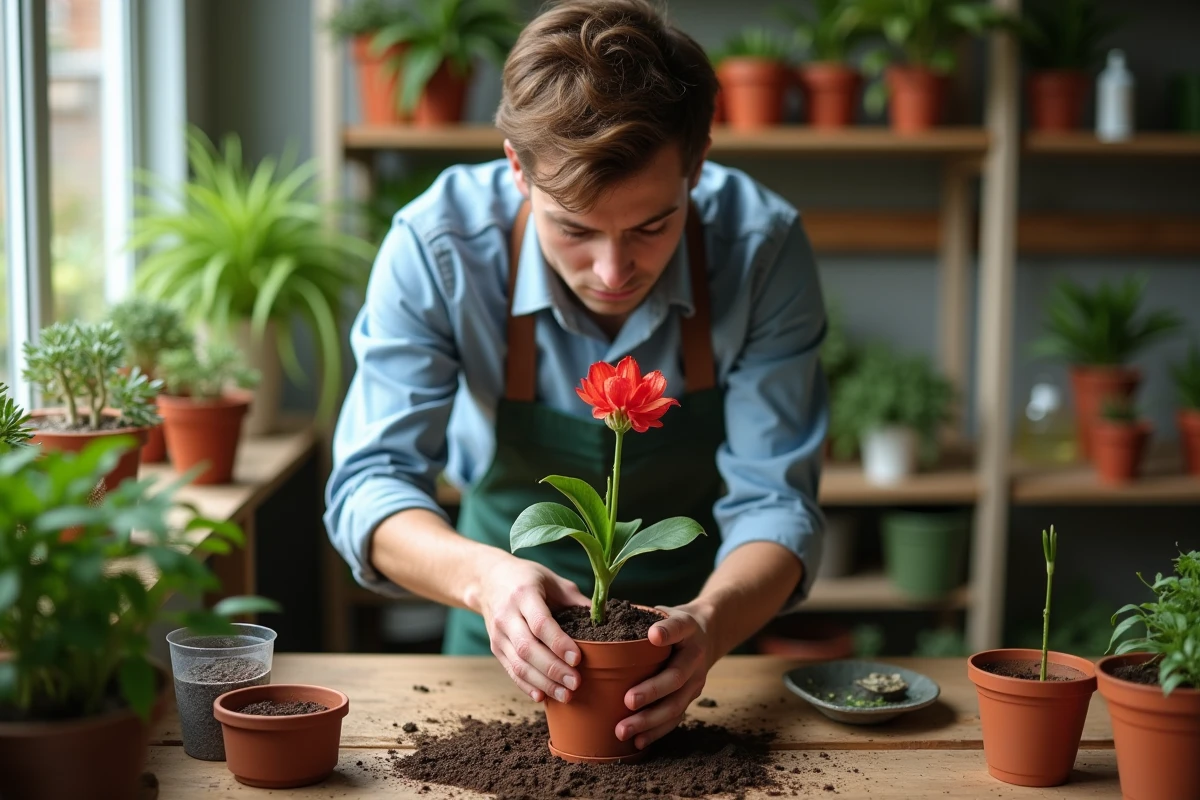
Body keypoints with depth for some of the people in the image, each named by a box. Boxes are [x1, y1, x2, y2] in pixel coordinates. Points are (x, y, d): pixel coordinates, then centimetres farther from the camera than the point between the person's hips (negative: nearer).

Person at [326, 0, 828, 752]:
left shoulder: (764, 247, -20)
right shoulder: (436, 245, -21)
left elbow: (774, 500, -16)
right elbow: (370, 483, -19)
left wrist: (711, 622, -37)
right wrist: (483, 575, -40)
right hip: (511, 639, 0)